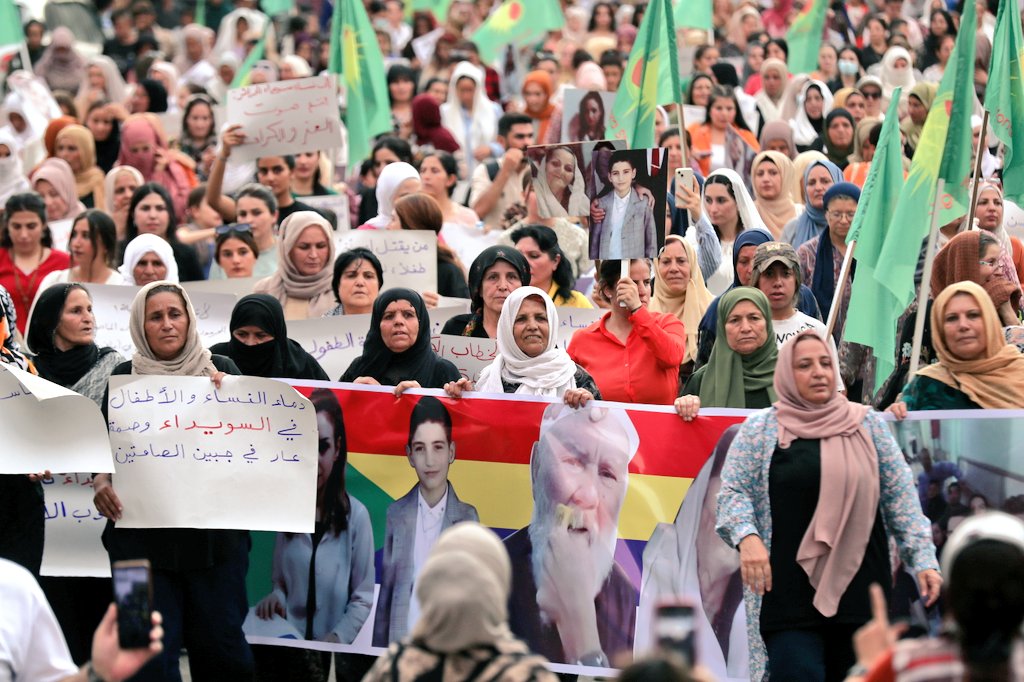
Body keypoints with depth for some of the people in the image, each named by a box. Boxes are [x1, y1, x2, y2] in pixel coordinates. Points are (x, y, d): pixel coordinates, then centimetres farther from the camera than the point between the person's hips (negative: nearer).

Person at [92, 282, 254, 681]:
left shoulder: (220, 370, 6)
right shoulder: (124, 378, 7)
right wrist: (101, 482, -11)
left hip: (214, 531, 0)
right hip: (141, 532, 0)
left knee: (220, 640, 1)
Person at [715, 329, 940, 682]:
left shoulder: (868, 424, 9)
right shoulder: (759, 429, 5)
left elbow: (900, 495, 9)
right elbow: (733, 492, 3)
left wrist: (923, 558, 0)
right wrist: (747, 537, -16)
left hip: (859, 589, 2)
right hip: (788, 594, -2)